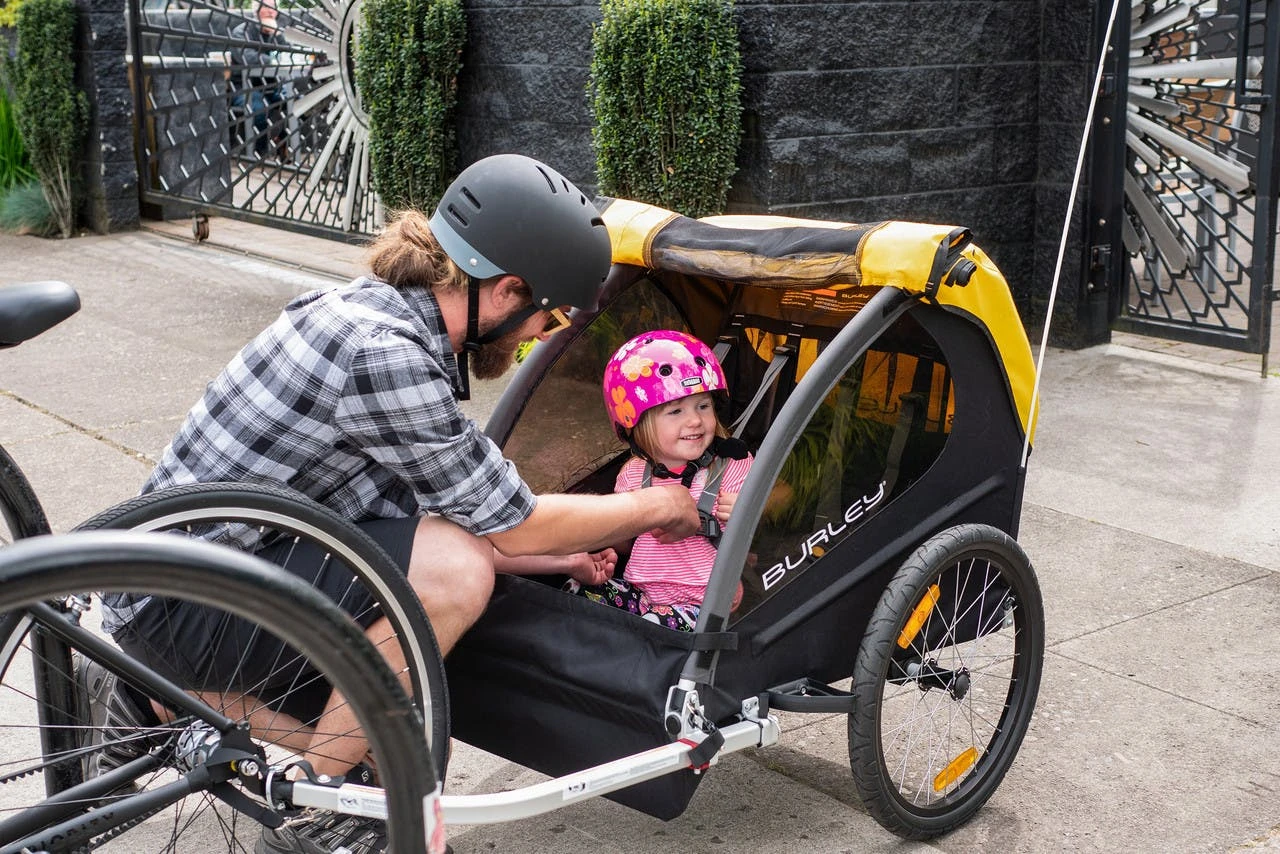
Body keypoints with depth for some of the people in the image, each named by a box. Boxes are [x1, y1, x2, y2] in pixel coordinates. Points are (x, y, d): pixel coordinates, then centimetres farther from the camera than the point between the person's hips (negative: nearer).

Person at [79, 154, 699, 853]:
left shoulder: (383, 310, 4)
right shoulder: (385, 354, -26)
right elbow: (513, 524, -16)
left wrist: (557, 556, 15)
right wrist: (660, 506, -2)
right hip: (182, 605, -10)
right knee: (455, 571, -24)